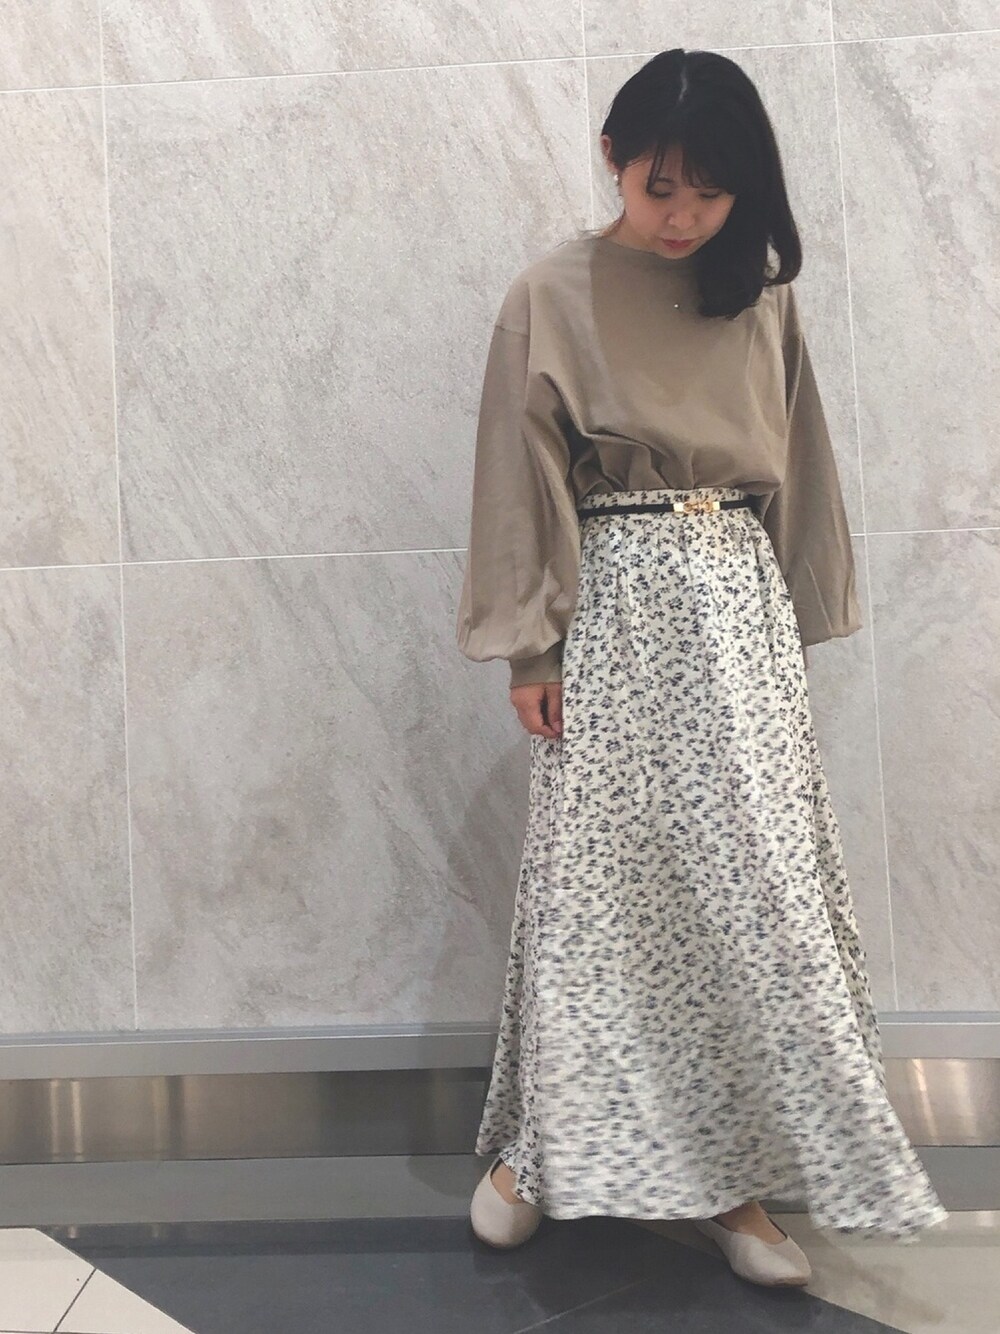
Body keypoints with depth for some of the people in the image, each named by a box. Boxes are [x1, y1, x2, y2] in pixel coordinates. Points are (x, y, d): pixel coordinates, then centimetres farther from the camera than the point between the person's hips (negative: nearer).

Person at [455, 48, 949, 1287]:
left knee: (756, 883, 2)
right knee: (595, 881, 0)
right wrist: (528, 648, -5)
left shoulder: (763, 296, 10)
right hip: (615, 610, -3)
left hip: (741, 609, 4)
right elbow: (520, 484, -1)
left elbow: (795, 475, 14)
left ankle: (735, 1176, 15)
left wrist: (800, 628, 12)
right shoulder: (550, 297, 0)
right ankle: (541, 1147, 19)